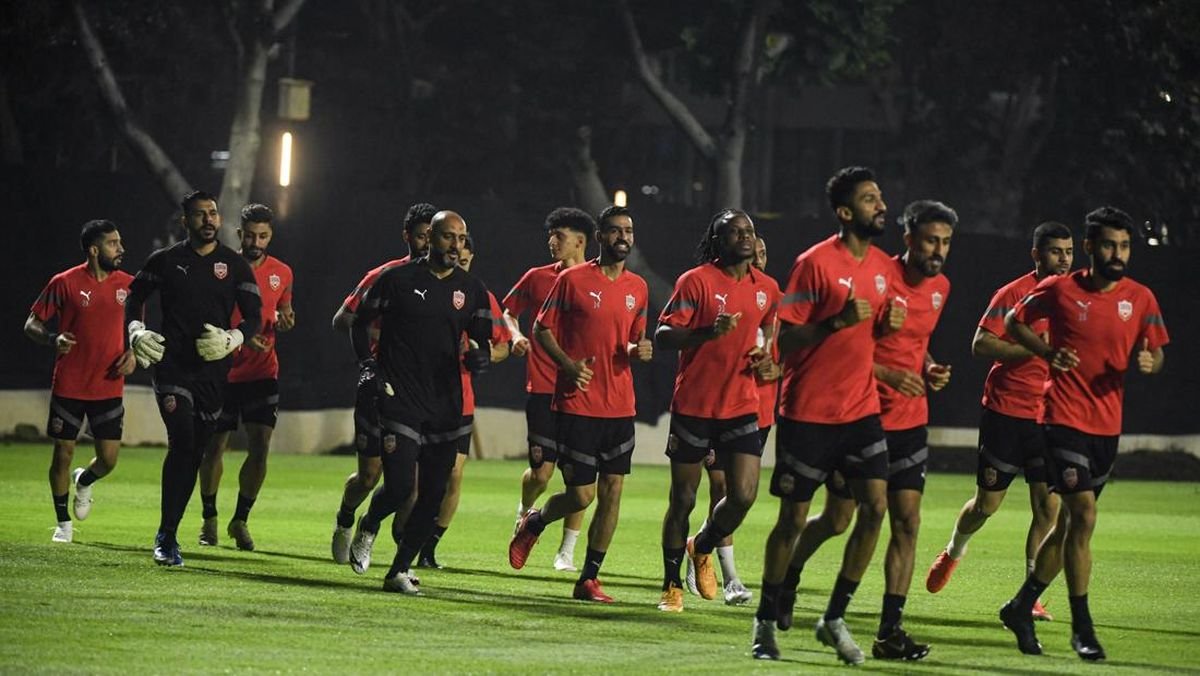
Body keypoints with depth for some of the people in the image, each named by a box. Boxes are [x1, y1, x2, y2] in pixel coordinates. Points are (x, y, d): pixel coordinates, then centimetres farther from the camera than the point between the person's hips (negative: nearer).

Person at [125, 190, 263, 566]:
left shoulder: (235, 265, 6)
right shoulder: (165, 261, 5)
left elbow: (254, 316, 6)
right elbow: (135, 296, 20)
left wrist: (232, 339, -13)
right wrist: (136, 331, 2)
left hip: (214, 369, 2)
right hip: (172, 363, -2)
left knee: (194, 453, 6)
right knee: (183, 440, -19)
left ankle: (167, 536, 18)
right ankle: (166, 536, -17)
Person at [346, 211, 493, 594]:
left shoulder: (472, 290, 8)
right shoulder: (397, 280, -1)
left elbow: (482, 341, 13)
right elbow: (360, 323, 9)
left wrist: (478, 356, -11)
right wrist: (368, 367, -3)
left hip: (446, 403, 4)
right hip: (400, 400, -4)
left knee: (433, 495, 2)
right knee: (400, 486, -15)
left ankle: (399, 571, 14)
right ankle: (368, 527, 18)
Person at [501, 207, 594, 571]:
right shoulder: (537, 278, 5)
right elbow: (509, 311, 18)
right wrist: (515, 335, -2)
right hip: (543, 388, 0)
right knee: (541, 472, -4)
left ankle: (567, 552, 7)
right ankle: (525, 511, 30)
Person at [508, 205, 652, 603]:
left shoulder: (638, 288, 11)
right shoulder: (573, 280, -4)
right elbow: (541, 329, 0)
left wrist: (639, 350, -2)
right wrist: (568, 364, -15)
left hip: (620, 406, 5)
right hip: (577, 403, -5)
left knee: (611, 492, 0)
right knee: (581, 494, -6)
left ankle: (589, 578, 8)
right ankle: (533, 524, 25)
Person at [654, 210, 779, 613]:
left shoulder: (767, 289, 7)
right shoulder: (696, 281, -8)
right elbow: (662, 335, -12)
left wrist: (767, 359, 5)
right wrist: (708, 332, -27)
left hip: (742, 407, 4)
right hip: (693, 407, -4)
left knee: (743, 495, -10)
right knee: (683, 499, 3)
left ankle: (703, 548, 21)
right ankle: (672, 586, 18)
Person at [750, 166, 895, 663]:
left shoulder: (884, 267, 9)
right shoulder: (816, 263, -11)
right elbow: (784, 339, -13)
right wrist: (837, 322, -25)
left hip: (861, 409, 5)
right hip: (809, 412, -5)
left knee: (875, 506, -8)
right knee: (793, 518, 1)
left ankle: (834, 619, 2)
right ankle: (767, 621, 17)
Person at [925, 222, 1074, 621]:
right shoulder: (1013, 294, -6)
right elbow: (981, 345, -13)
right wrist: (1034, 348, -21)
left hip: (1051, 416, 3)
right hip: (1006, 411, -3)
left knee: (1048, 506, -7)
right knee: (987, 503, 5)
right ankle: (953, 553, 36)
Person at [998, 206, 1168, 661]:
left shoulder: (1140, 299, 3)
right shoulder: (1060, 290, -5)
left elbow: (1156, 354, 8)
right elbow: (1015, 322, 9)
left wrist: (1148, 362, -17)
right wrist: (1049, 353, -8)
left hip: (1107, 426, 5)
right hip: (1065, 417, -5)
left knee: (1069, 521, 12)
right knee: (1083, 515, -14)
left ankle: (1021, 607, 28)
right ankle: (1081, 628, -9)